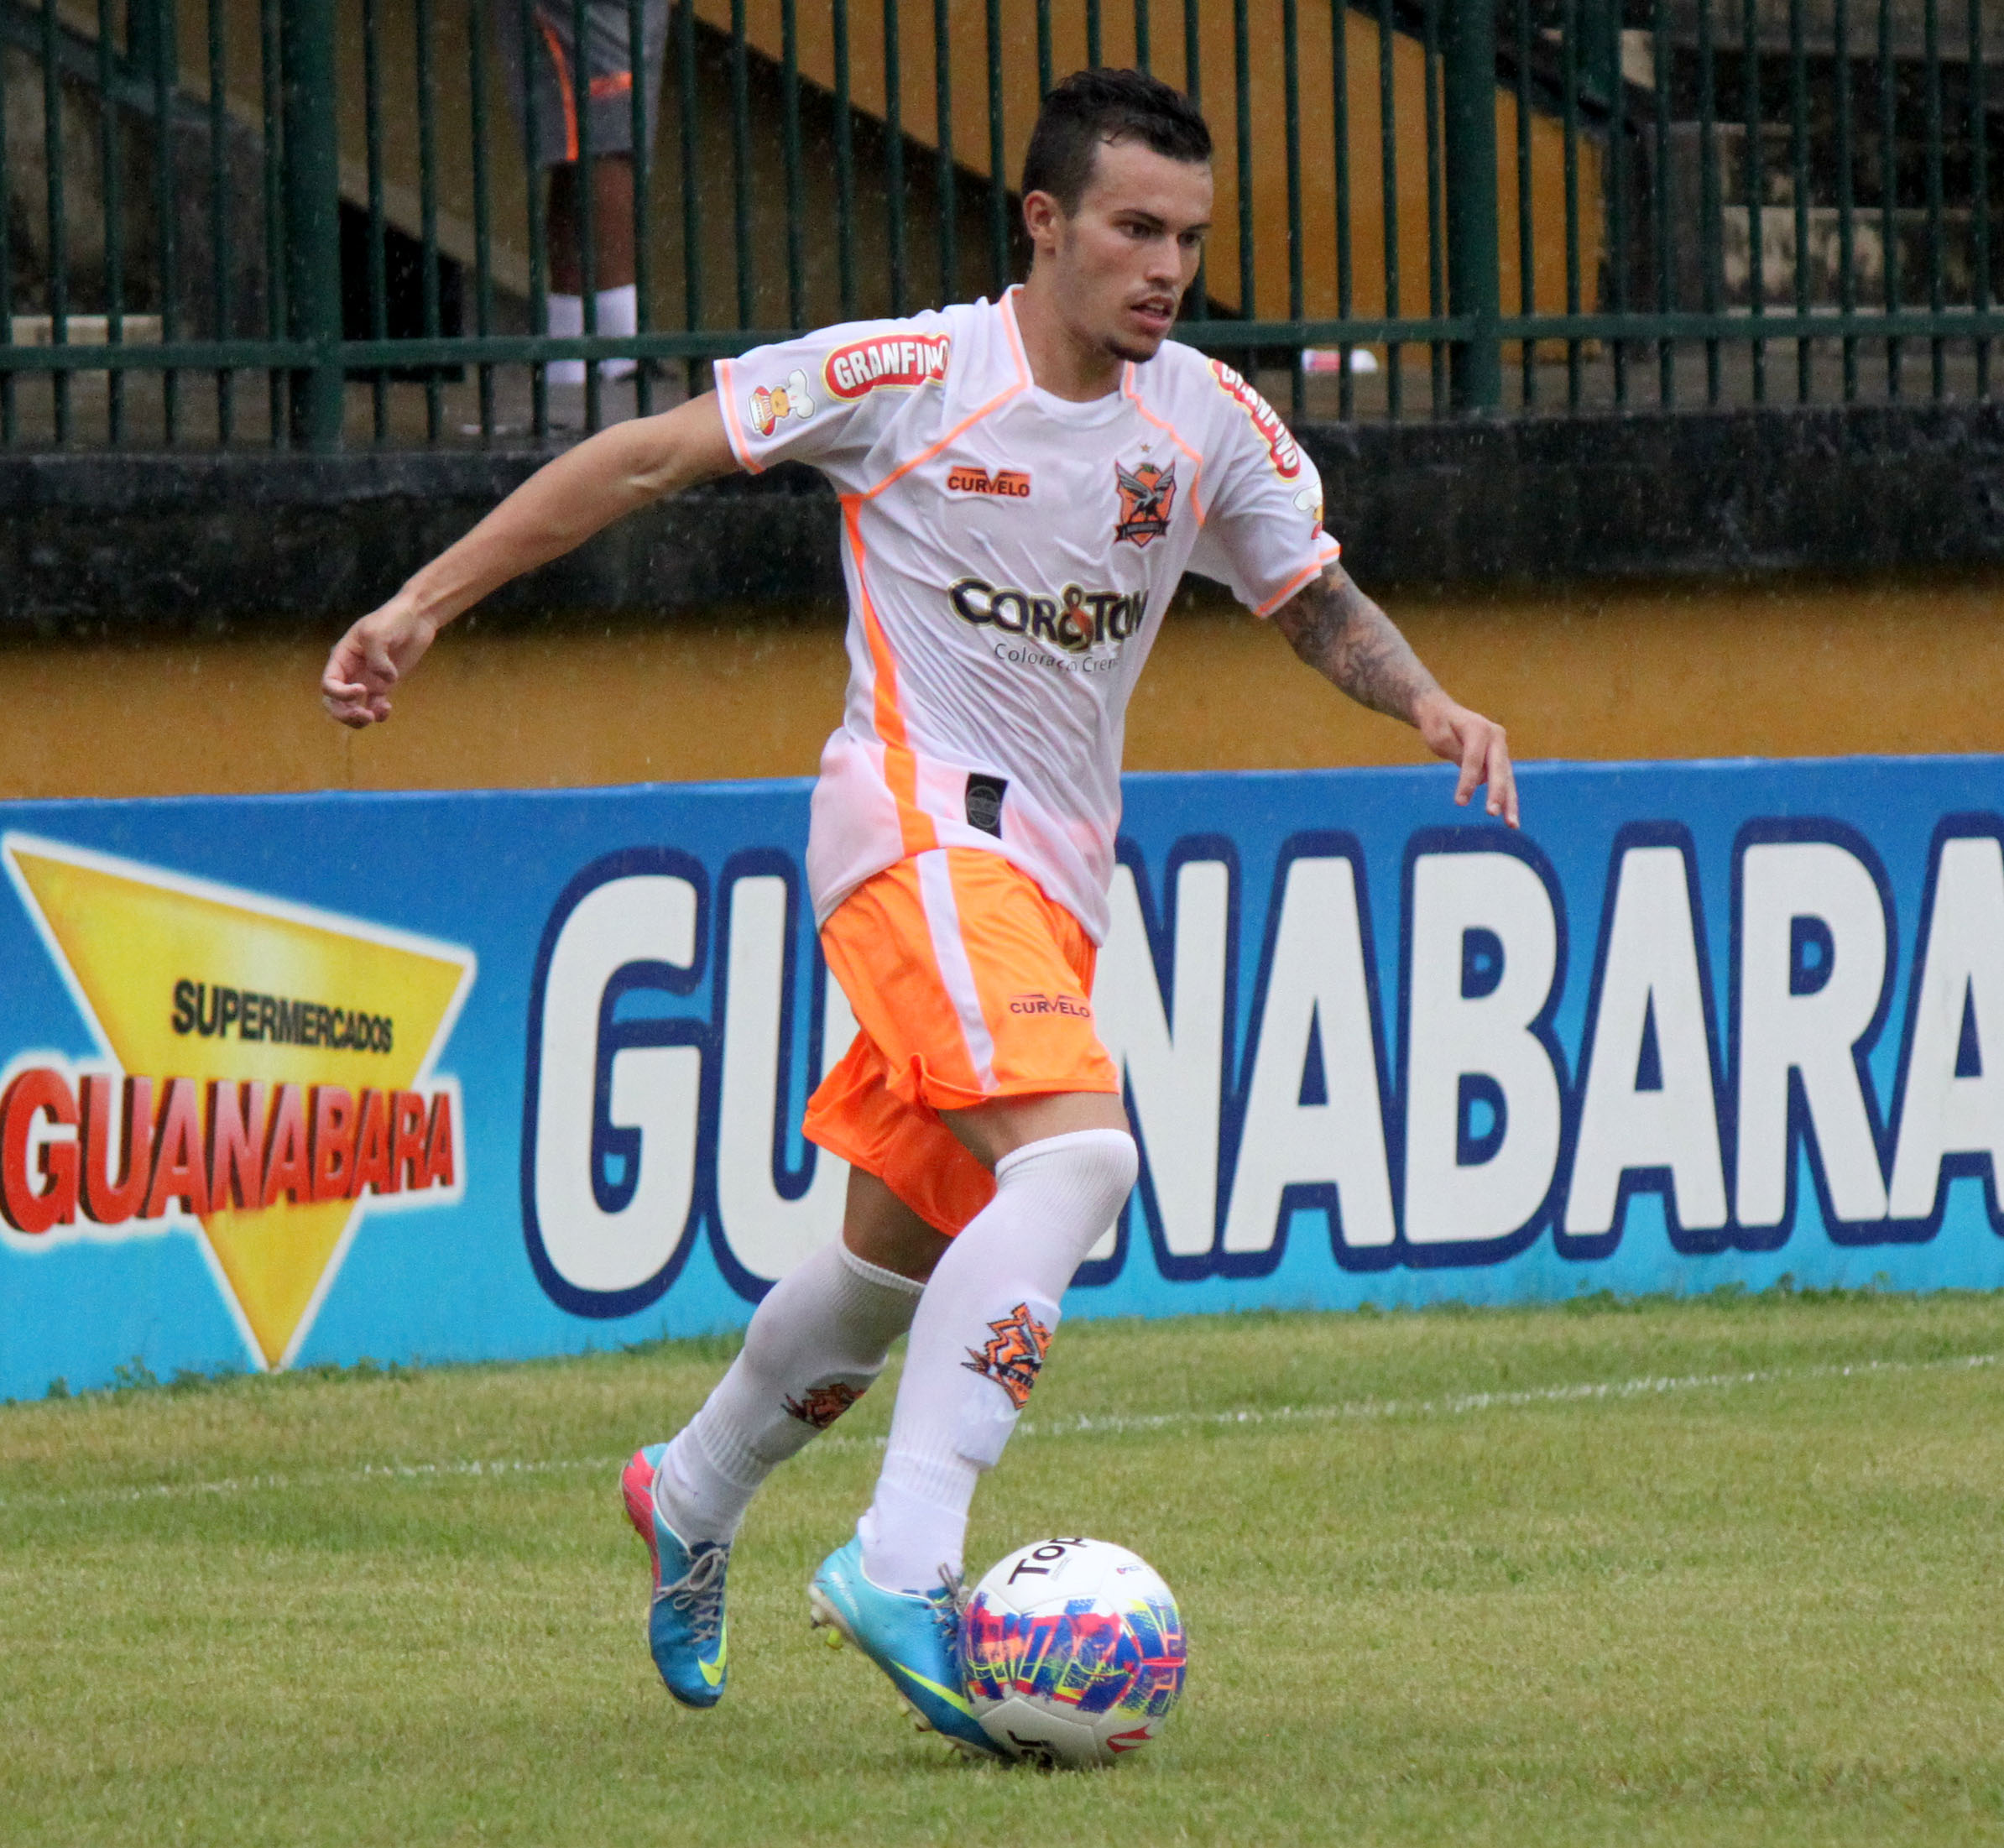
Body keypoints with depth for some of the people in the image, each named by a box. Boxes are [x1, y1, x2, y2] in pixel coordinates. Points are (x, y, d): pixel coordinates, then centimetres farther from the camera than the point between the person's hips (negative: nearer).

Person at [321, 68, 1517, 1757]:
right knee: (1075, 1153, -29)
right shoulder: (909, 377, -10)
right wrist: (423, 607, -5)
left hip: (1056, 873, 7)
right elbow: (646, 460, -3)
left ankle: (694, 1496, 44)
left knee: (903, 1256, 16)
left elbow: (1314, 596, 18)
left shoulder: (1210, 423, 4)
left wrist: (1429, 702, -3)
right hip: (921, 819, -7)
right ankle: (903, 1566, -34)